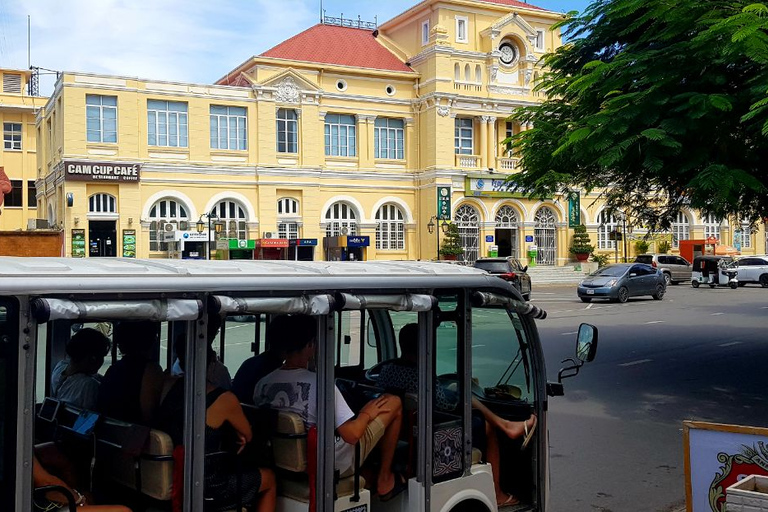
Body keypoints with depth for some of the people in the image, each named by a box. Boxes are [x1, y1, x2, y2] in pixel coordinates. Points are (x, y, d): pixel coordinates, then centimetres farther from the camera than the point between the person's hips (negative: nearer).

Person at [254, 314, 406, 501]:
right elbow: (351, 435, -28)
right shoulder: (319, 383, -29)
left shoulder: (262, 384, -10)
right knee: (394, 402, 7)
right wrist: (367, 414, -6)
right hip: (337, 464, -6)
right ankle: (385, 481, 18)